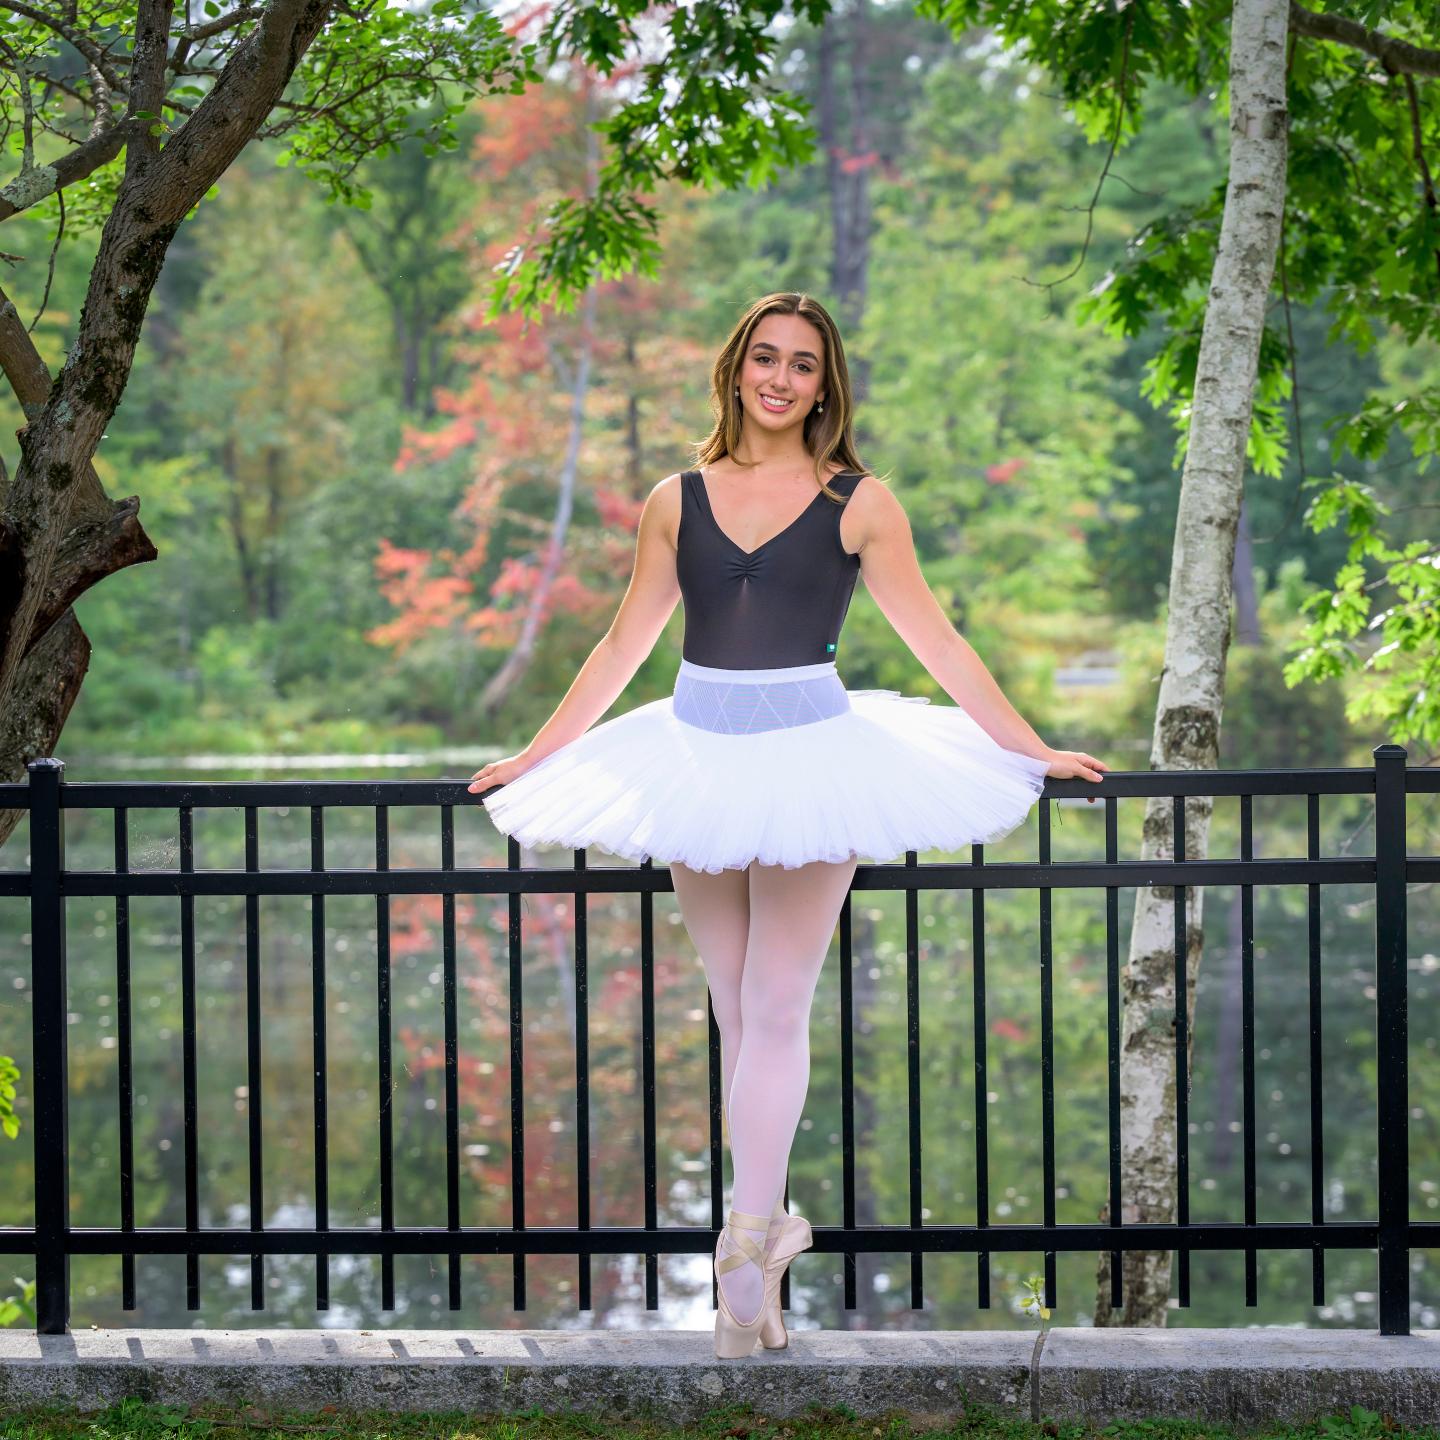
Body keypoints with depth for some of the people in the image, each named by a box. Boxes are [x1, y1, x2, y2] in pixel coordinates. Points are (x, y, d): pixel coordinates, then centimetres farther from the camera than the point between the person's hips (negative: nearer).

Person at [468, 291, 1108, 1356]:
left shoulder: (860, 504, 2)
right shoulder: (677, 502, 9)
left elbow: (938, 643, 6)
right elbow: (623, 647, 16)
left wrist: (1030, 750, 6)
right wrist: (533, 757, 18)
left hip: (811, 758, -3)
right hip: (698, 761, 3)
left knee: (776, 1011, -7)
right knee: (735, 1014, 5)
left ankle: (748, 1250, -9)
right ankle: (764, 1243, 10)